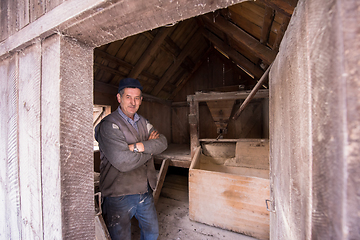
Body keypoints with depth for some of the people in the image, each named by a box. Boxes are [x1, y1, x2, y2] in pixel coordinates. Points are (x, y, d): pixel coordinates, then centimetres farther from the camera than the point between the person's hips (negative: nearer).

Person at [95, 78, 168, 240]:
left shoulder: (143, 123, 5)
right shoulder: (109, 125, -17)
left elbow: (162, 142, -8)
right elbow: (123, 162, -27)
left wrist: (139, 146, -23)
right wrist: (150, 148, -14)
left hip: (145, 191, 7)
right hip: (119, 195, -6)